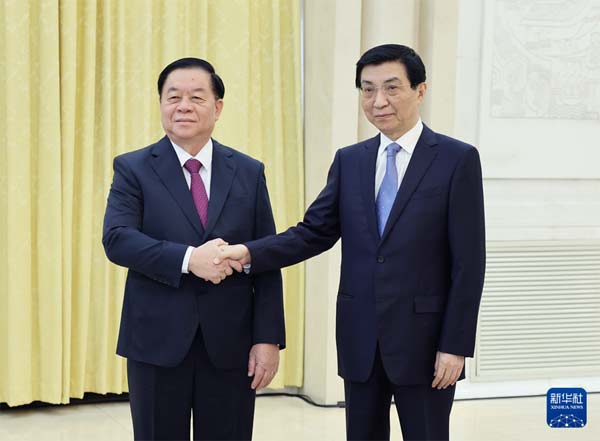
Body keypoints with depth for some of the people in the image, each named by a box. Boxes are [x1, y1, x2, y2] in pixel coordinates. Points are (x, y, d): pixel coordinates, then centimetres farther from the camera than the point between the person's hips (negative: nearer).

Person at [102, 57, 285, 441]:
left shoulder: (249, 172, 6)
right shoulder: (133, 169, 1)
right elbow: (116, 239, -13)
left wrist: (268, 338, -3)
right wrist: (188, 259, -24)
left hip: (230, 343, 1)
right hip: (157, 340, -1)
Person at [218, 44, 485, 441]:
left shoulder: (457, 159, -6)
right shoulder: (349, 161, 9)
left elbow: (468, 263, -8)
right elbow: (314, 233, 4)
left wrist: (455, 345, -12)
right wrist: (249, 253, -12)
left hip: (423, 339, -4)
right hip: (360, 340, 4)